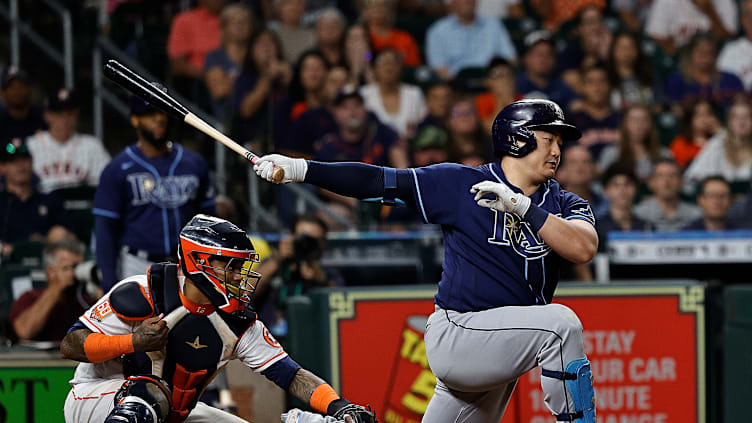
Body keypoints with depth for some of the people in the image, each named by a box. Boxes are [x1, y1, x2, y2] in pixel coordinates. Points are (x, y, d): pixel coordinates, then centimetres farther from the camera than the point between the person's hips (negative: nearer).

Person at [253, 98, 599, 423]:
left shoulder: (564, 204, 6)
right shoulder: (460, 184, -3)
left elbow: (584, 248, -15)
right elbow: (379, 181, -4)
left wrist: (521, 207, -25)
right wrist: (300, 169, -11)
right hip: (456, 332, -6)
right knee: (560, 322, -26)